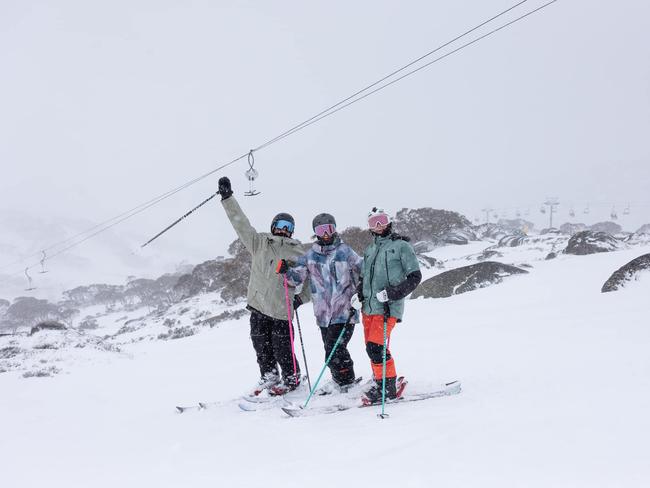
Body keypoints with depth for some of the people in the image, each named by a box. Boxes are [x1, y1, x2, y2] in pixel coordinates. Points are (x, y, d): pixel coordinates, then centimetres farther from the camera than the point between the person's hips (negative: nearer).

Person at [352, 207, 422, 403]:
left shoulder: (401, 246, 0)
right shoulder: (369, 251, 19)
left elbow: (415, 277, -5)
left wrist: (392, 293, -16)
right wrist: (358, 294, 7)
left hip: (388, 307, -7)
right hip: (368, 307, 7)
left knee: (376, 347, -16)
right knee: (371, 348, 9)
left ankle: (388, 388, -4)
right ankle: (381, 382, 24)